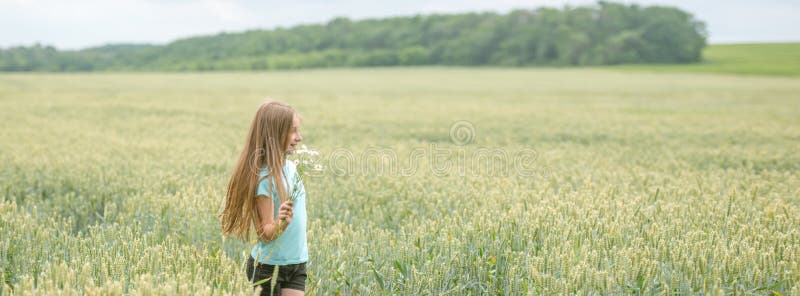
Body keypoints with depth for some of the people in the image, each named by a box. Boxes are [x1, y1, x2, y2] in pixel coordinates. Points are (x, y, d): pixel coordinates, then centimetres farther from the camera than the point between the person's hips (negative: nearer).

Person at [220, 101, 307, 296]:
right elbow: (265, 234, -22)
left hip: (297, 264, 6)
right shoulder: (265, 178, -19)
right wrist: (280, 223, -33)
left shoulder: (291, 168, 3)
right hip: (268, 266, -6)